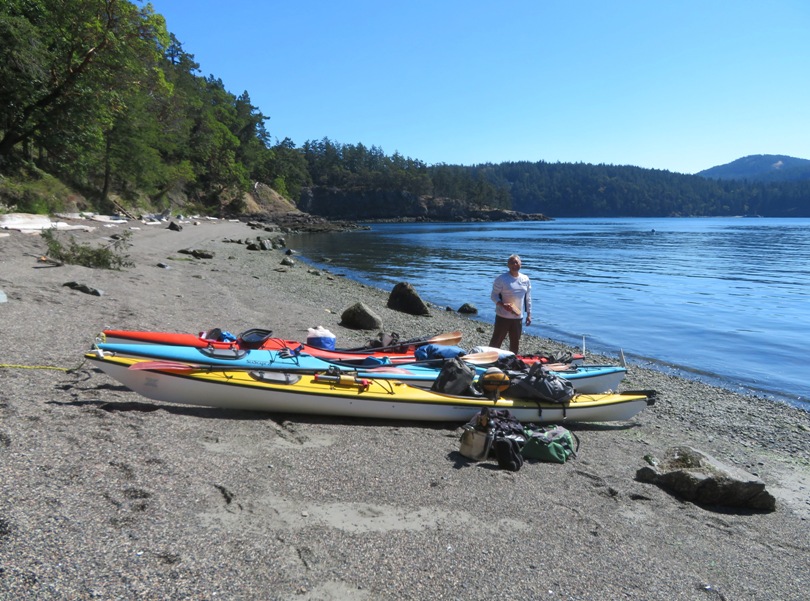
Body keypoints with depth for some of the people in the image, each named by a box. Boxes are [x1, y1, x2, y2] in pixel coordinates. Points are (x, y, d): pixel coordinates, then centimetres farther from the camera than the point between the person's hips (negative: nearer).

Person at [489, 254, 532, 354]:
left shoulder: (526, 279, 7)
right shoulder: (501, 279, -9)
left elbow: (528, 298, 14)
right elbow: (494, 295, -8)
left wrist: (529, 314, 11)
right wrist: (503, 305, -25)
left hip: (518, 317, 5)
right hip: (503, 316, -5)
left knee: (515, 343, 12)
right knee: (496, 341, -1)